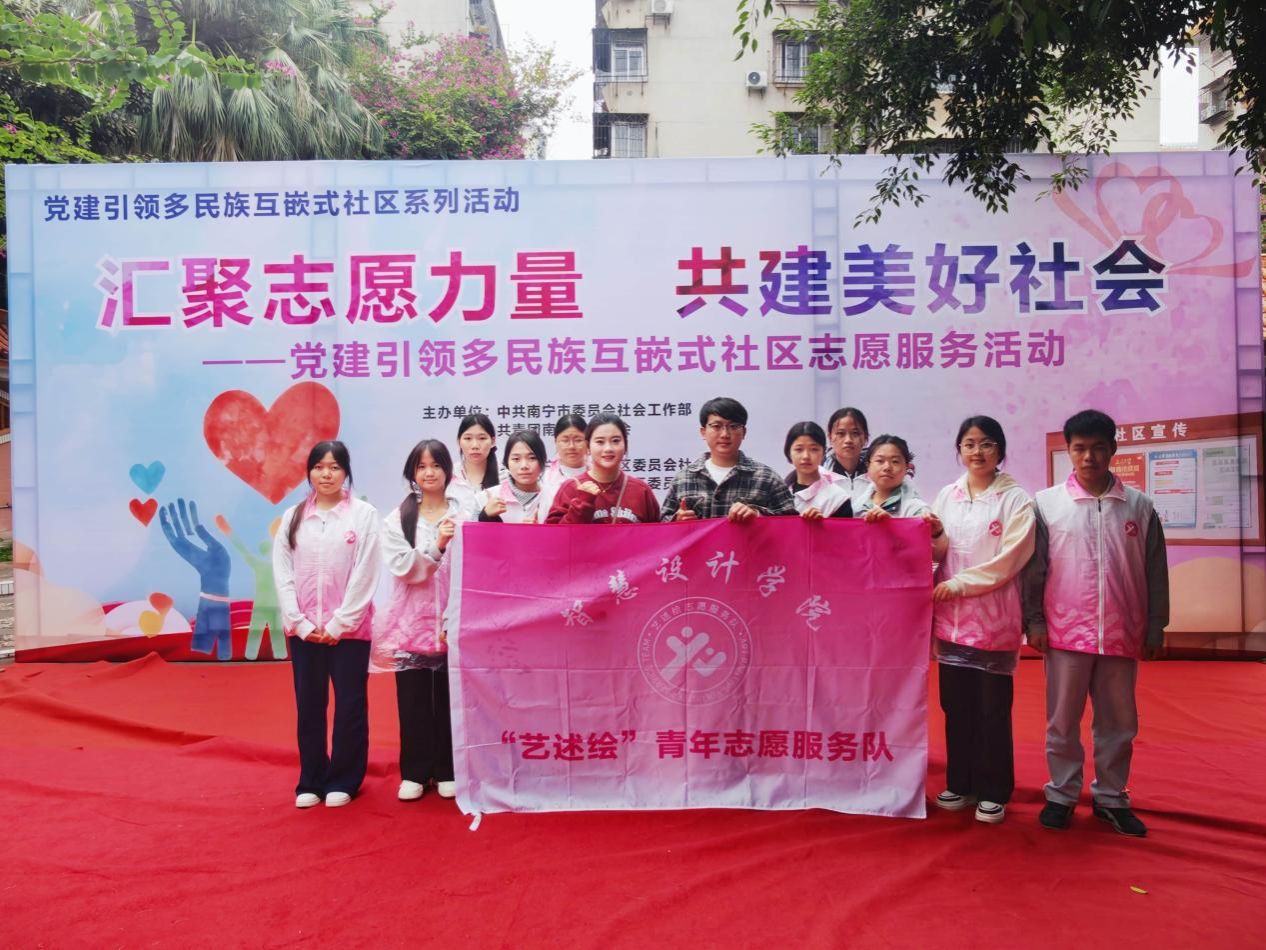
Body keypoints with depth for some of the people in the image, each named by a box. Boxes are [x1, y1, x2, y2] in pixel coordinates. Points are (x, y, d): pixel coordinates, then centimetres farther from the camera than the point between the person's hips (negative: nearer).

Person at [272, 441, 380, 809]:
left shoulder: (364, 514, -4)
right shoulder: (293, 517, 5)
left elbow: (365, 575, -8)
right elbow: (282, 574, 2)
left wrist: (338, 624, -11)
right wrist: (301, 623, -7)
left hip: (349, 628, -3)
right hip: (303, 629, 3)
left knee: (350, 705, 5)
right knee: (308, 706, 11)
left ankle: (343, 781, 20)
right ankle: (311, 781, 24)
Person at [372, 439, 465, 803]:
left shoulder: (464, 514, 0)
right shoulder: (398, 519, 5)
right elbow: (402, 567, -8)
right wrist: (437, 546, -23)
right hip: (412, 623, 1)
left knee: (450, 699, 5)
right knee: (413, 701, 6)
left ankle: (447, 771, 20)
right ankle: (414, 773, 19)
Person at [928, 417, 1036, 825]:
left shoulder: (1016, 499, -3)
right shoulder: (946, 496, 10)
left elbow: (1008, 560, -11)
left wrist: (957, 583, -13)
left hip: (994, 618, -4)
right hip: (950, 617, 4)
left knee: (993, 709, 4)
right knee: (956, 706, 10)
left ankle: (993, 791, 17)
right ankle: (960, 784, 23)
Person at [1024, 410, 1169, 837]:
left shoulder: (1139, 505, 2)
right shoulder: (1046, 502, -2)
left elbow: (1155, 571, 6)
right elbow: (1033, 568, 0)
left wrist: (1155, 627, 5)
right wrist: (1033, 621, -4)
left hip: (1122, 633, 2)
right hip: (1066, 632, -1)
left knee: (1119, 722, 12)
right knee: (1062, 721, 8)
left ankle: (1111, 797, 27)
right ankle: (1061, 794, 22)